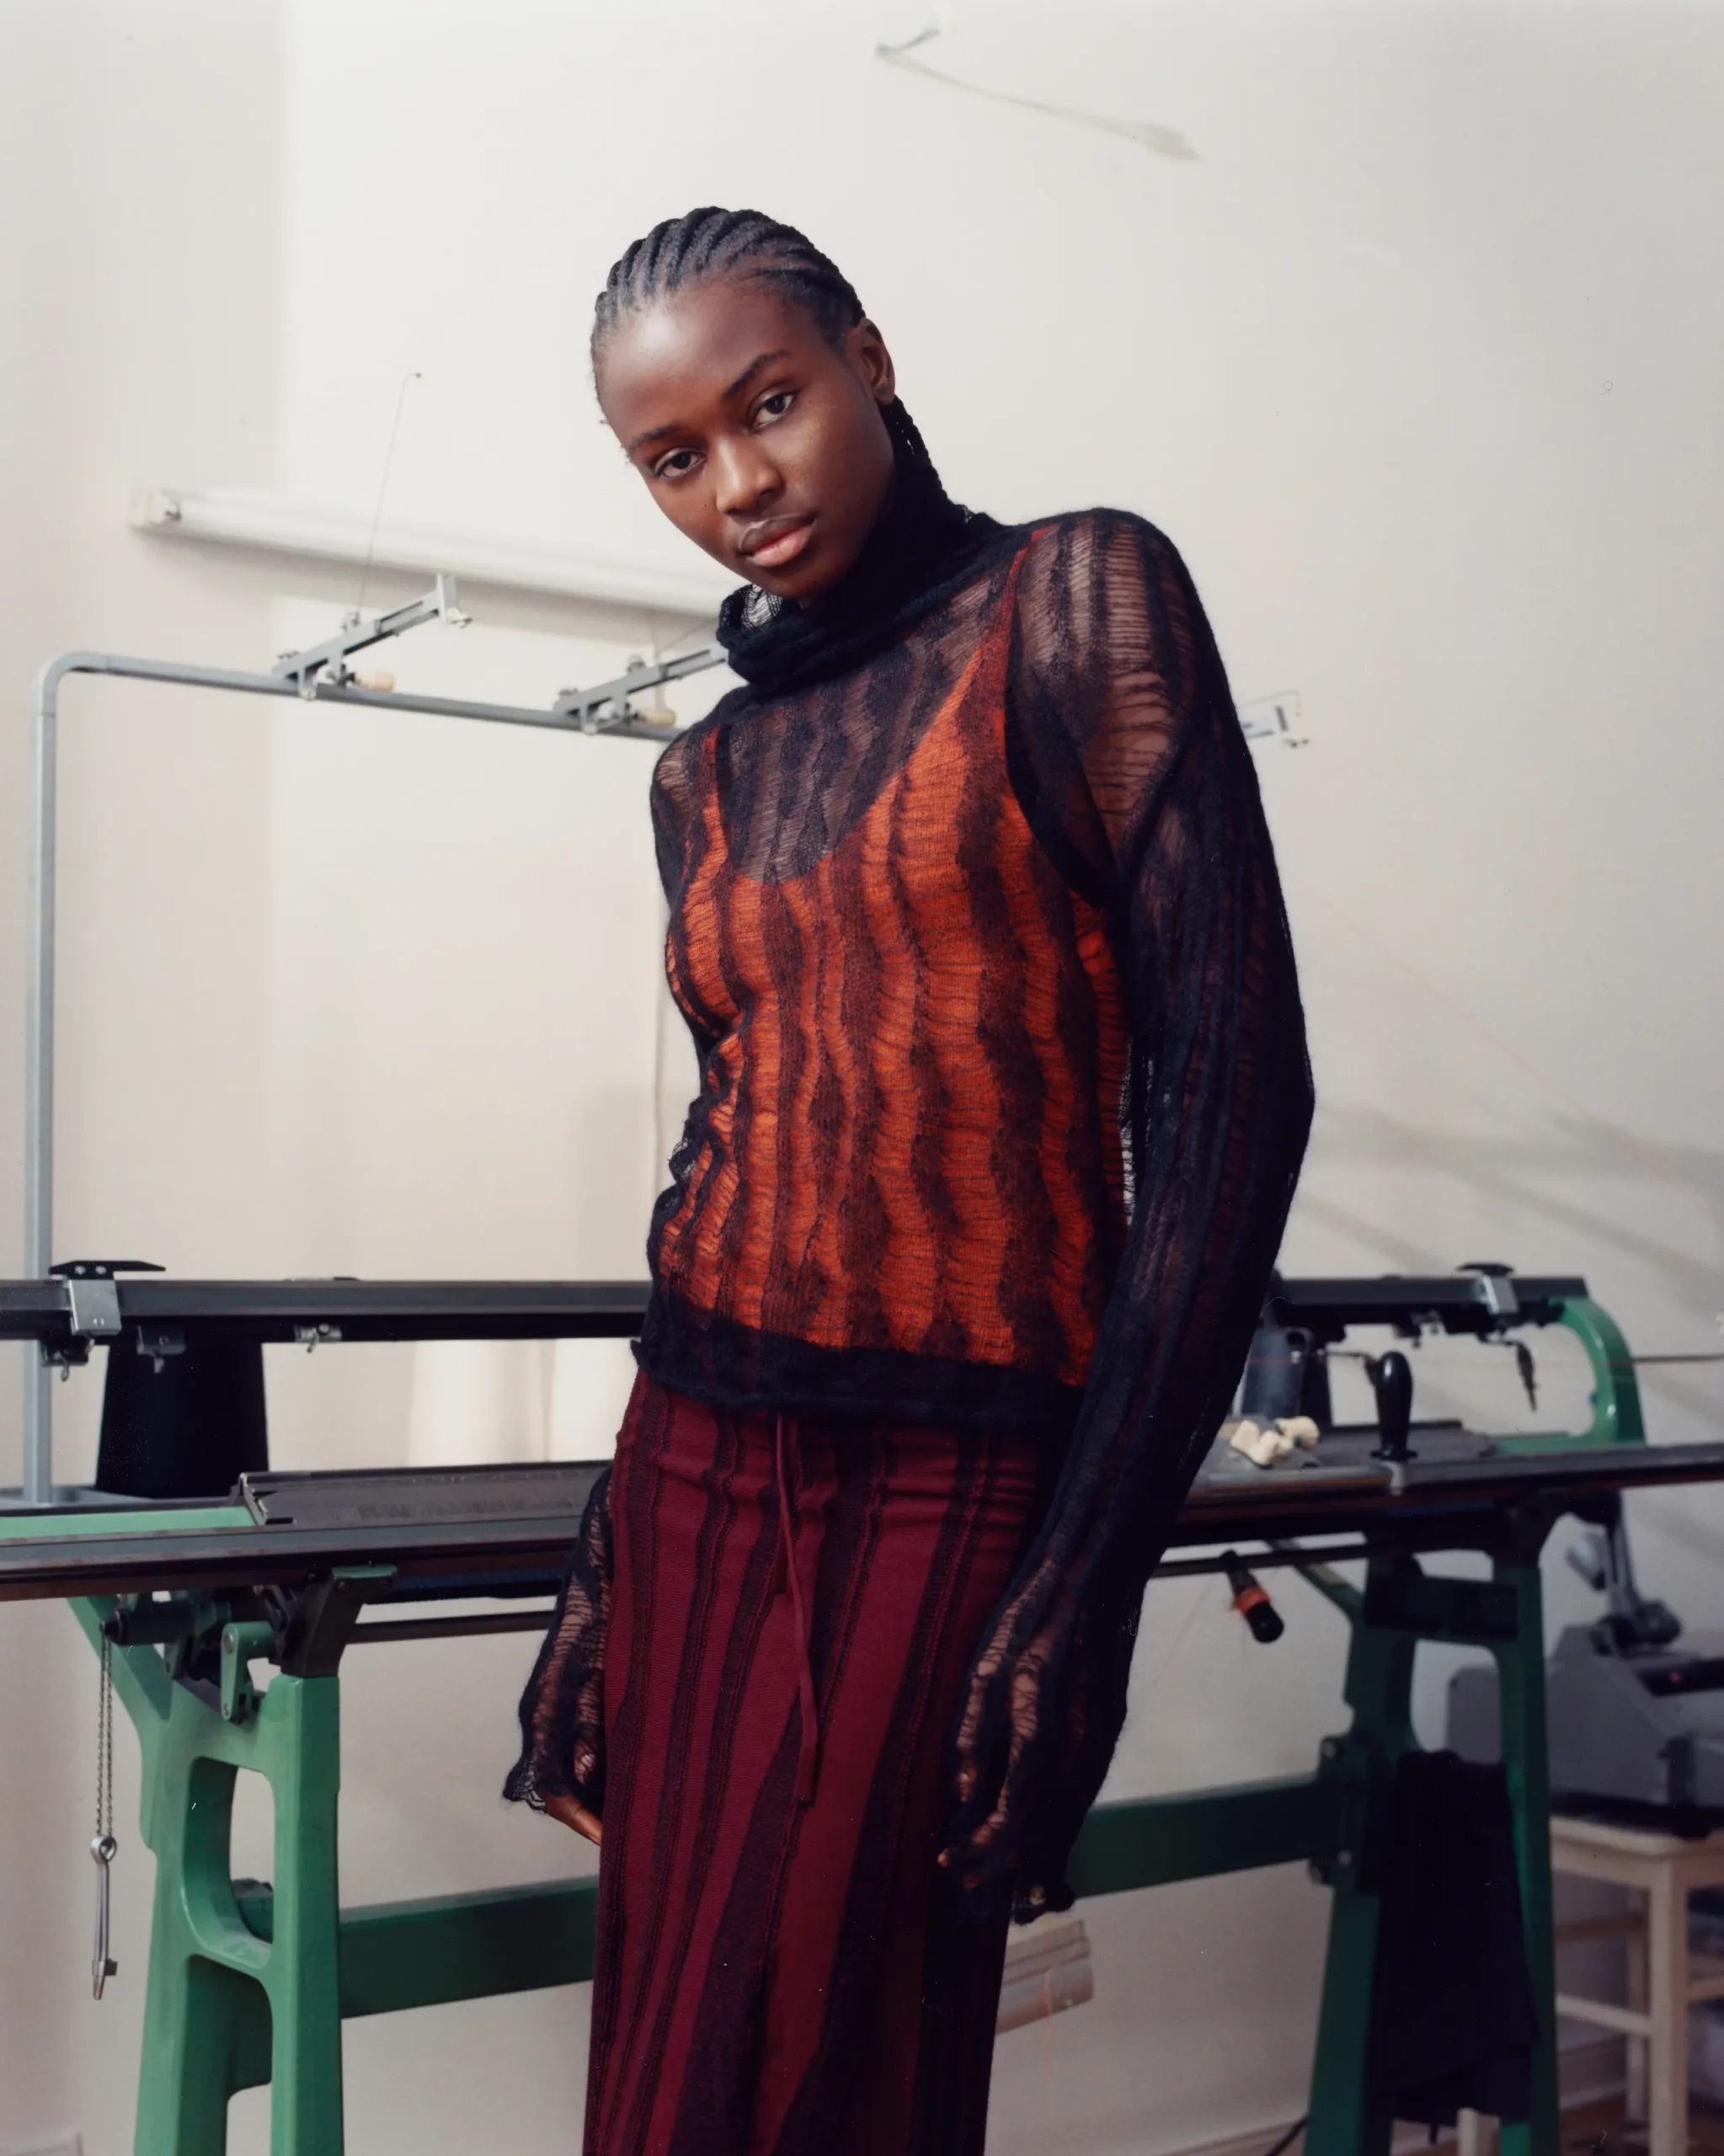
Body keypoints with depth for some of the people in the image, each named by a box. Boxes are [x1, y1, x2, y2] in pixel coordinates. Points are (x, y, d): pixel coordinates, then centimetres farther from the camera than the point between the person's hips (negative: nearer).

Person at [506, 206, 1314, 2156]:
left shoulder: (1072, 602, -6)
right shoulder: (706, 772, 13)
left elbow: (1230, 1086, -12)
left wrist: (1087, 1576, -16)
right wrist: (604, 1577, 15)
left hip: (954, 1483, -6)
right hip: (699, 1476, 6)